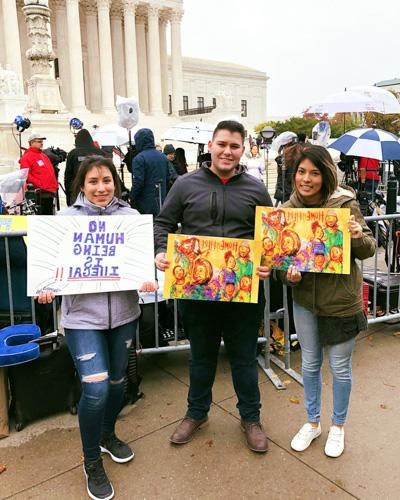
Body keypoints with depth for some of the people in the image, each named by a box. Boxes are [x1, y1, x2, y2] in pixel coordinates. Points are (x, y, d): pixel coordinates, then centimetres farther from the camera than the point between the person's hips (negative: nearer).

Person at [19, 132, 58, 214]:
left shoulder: (43, 155, 22)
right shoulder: (26, 157, -4)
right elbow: (26, 175, -13)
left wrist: (55, 185, 16)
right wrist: (39, 184, -22)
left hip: (51, 191, 9)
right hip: (41, 192, -8)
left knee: (49, 214, 13)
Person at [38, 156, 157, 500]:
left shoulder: (131, 216, 1)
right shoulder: (66, 218, -2)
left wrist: (148, 279, -19)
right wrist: (47, 287, -18)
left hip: (123, 313, 3)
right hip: (83, 315, -2)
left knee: (116, 380, 18)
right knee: (95, 389, -8)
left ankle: (108, 436, 48)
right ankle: (92, 463, 20)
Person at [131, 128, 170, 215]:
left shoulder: (139, 158, -13)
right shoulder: (163, 157, 10)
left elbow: (138, 182, -17)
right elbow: (168, 179, 13)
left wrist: (132, 198, -5)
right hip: (161, 205, 7)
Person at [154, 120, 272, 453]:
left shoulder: (255, 189, 3)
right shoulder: (186, 184, 1)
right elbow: (164, 223, 5)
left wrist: (268, 264, -10)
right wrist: (162, 251, -13)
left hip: (244, 290, 0)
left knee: (244, 357, 14)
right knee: (201, 355, 19)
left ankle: (250, 417, 37)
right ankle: (197, 412, 41)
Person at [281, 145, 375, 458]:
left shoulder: (345, 204, -14)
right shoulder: (289, 209, -4)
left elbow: (369, 250, -7)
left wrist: (358, 237, -29)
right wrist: (289, 274, -18)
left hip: (342, 300, -3)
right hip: (305, 299, 3)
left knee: (340, 367, 12)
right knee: (310, 363, 18)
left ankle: (338, 426, 38)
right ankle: (312, 423, 40)